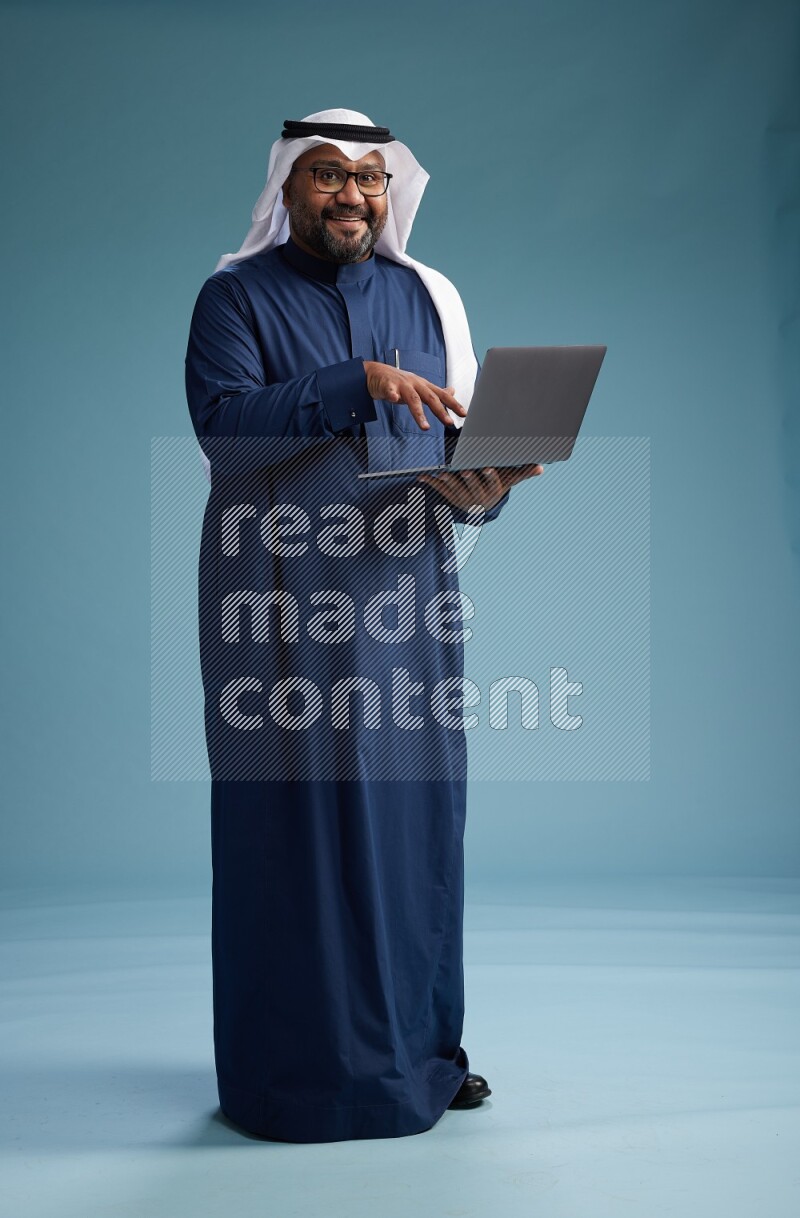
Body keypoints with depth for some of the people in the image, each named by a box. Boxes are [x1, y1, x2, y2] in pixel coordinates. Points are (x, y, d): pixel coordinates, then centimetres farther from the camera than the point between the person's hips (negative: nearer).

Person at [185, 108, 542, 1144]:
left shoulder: (426, 297, 14)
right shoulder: (237, 297, 3)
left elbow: (469, 441, 10)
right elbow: (221, 423, -14)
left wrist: (479, 490, -13)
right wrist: (355, 384, -23)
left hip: (407, 592, 4)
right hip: (284, 603, -4)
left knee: (416, 812, 6)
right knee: (295, 818, -3)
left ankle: (420, 1046, 20)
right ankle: (300, 1067, 9)